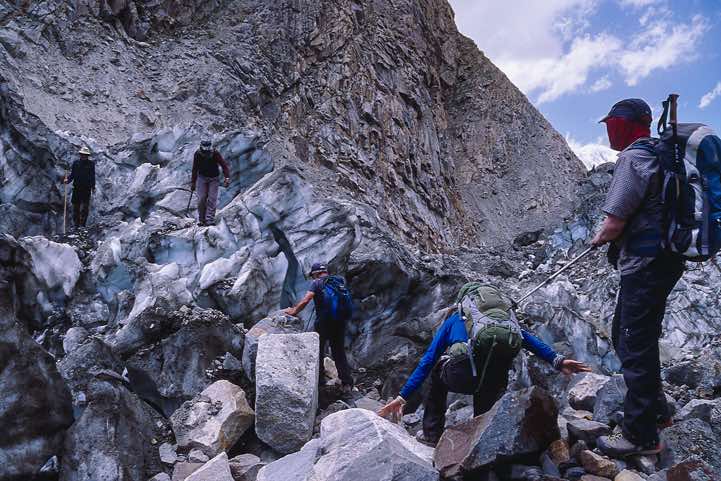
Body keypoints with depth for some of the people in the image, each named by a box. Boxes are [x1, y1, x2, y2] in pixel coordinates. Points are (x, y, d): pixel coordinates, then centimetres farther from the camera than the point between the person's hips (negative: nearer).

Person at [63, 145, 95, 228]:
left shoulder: (91, 164, 4)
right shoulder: (76, 163, 6)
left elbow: (92, 176, 9)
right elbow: (72, 175, 8)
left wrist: (93, 187, 7)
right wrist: (67, 180, -11)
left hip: (87, 189, -1)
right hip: (77, 188, 1)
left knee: (85, 207, -5)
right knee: (76, 207, 4)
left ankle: (82, 224, 0)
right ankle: (76, 225, 12)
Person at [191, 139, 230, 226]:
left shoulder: (215, 154, -19)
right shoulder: (197, 154, -13)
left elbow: (224, 165, -17)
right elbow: (195, 169, -1)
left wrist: (227, 178, -30)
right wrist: (193, 182, 3)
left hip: (214, 178, -1)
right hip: (202, 177, 1)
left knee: (212, 199, -12)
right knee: (201, 199, -7)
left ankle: (210, 220, -14)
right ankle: (201, 220, 5)